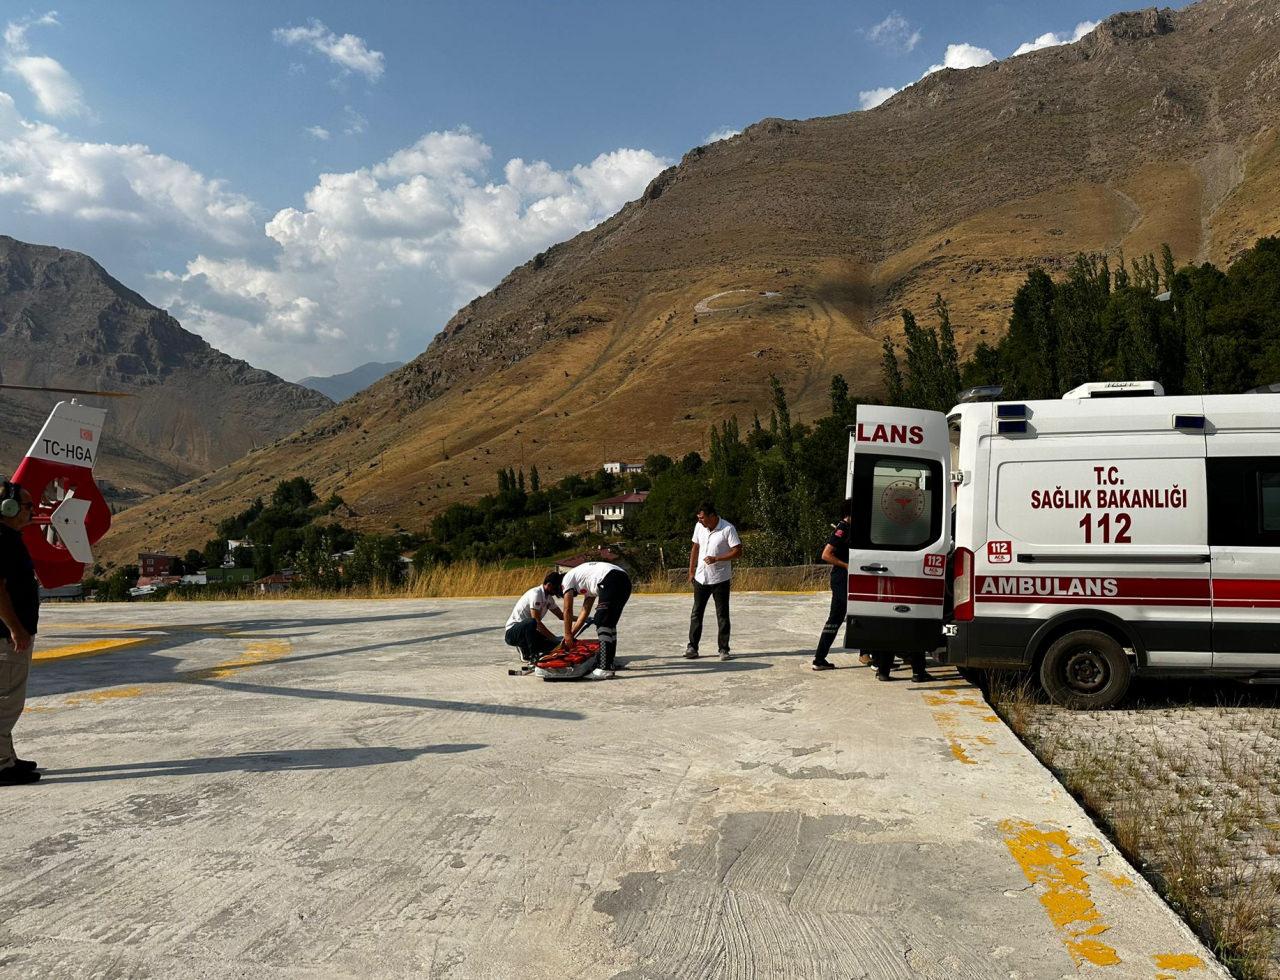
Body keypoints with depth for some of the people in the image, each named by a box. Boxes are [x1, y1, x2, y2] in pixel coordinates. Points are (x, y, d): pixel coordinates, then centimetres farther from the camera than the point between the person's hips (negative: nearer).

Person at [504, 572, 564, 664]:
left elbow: (561, 616, 12)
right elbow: (537, 622, -27)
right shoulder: (536, 594, -22)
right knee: (531, 622, -40)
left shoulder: (549, 598, 5)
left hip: (526, 630, 9)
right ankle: (533, 656, -26)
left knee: (556, 645, -8)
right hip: (512, 631, -8)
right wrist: (554, 638, -27)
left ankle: (525, 649, 11)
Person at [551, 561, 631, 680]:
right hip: (625, 580, 9)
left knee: (602, 624, -4)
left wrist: (568, 635, 21)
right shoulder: (588, 583, 37)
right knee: (610, 625, 17)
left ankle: (605, 670, -9)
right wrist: (571, 634, 36)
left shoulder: (567, 579, 16)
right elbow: (585, 611, 36)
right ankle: (609, 664, 23)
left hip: (611, 580, -9)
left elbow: (568, 610, 14)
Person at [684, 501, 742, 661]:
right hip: (701, 578, 5)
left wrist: (716, 559, -23)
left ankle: (724, 649, 10)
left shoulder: (728, 529, -14)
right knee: (696, 613, 7)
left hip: (720, 579, -4)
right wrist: (691, 571, 12)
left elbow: (738, 552, -15)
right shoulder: (699, 527, 2)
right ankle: (692, 647, 15)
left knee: (722, 615, 2)